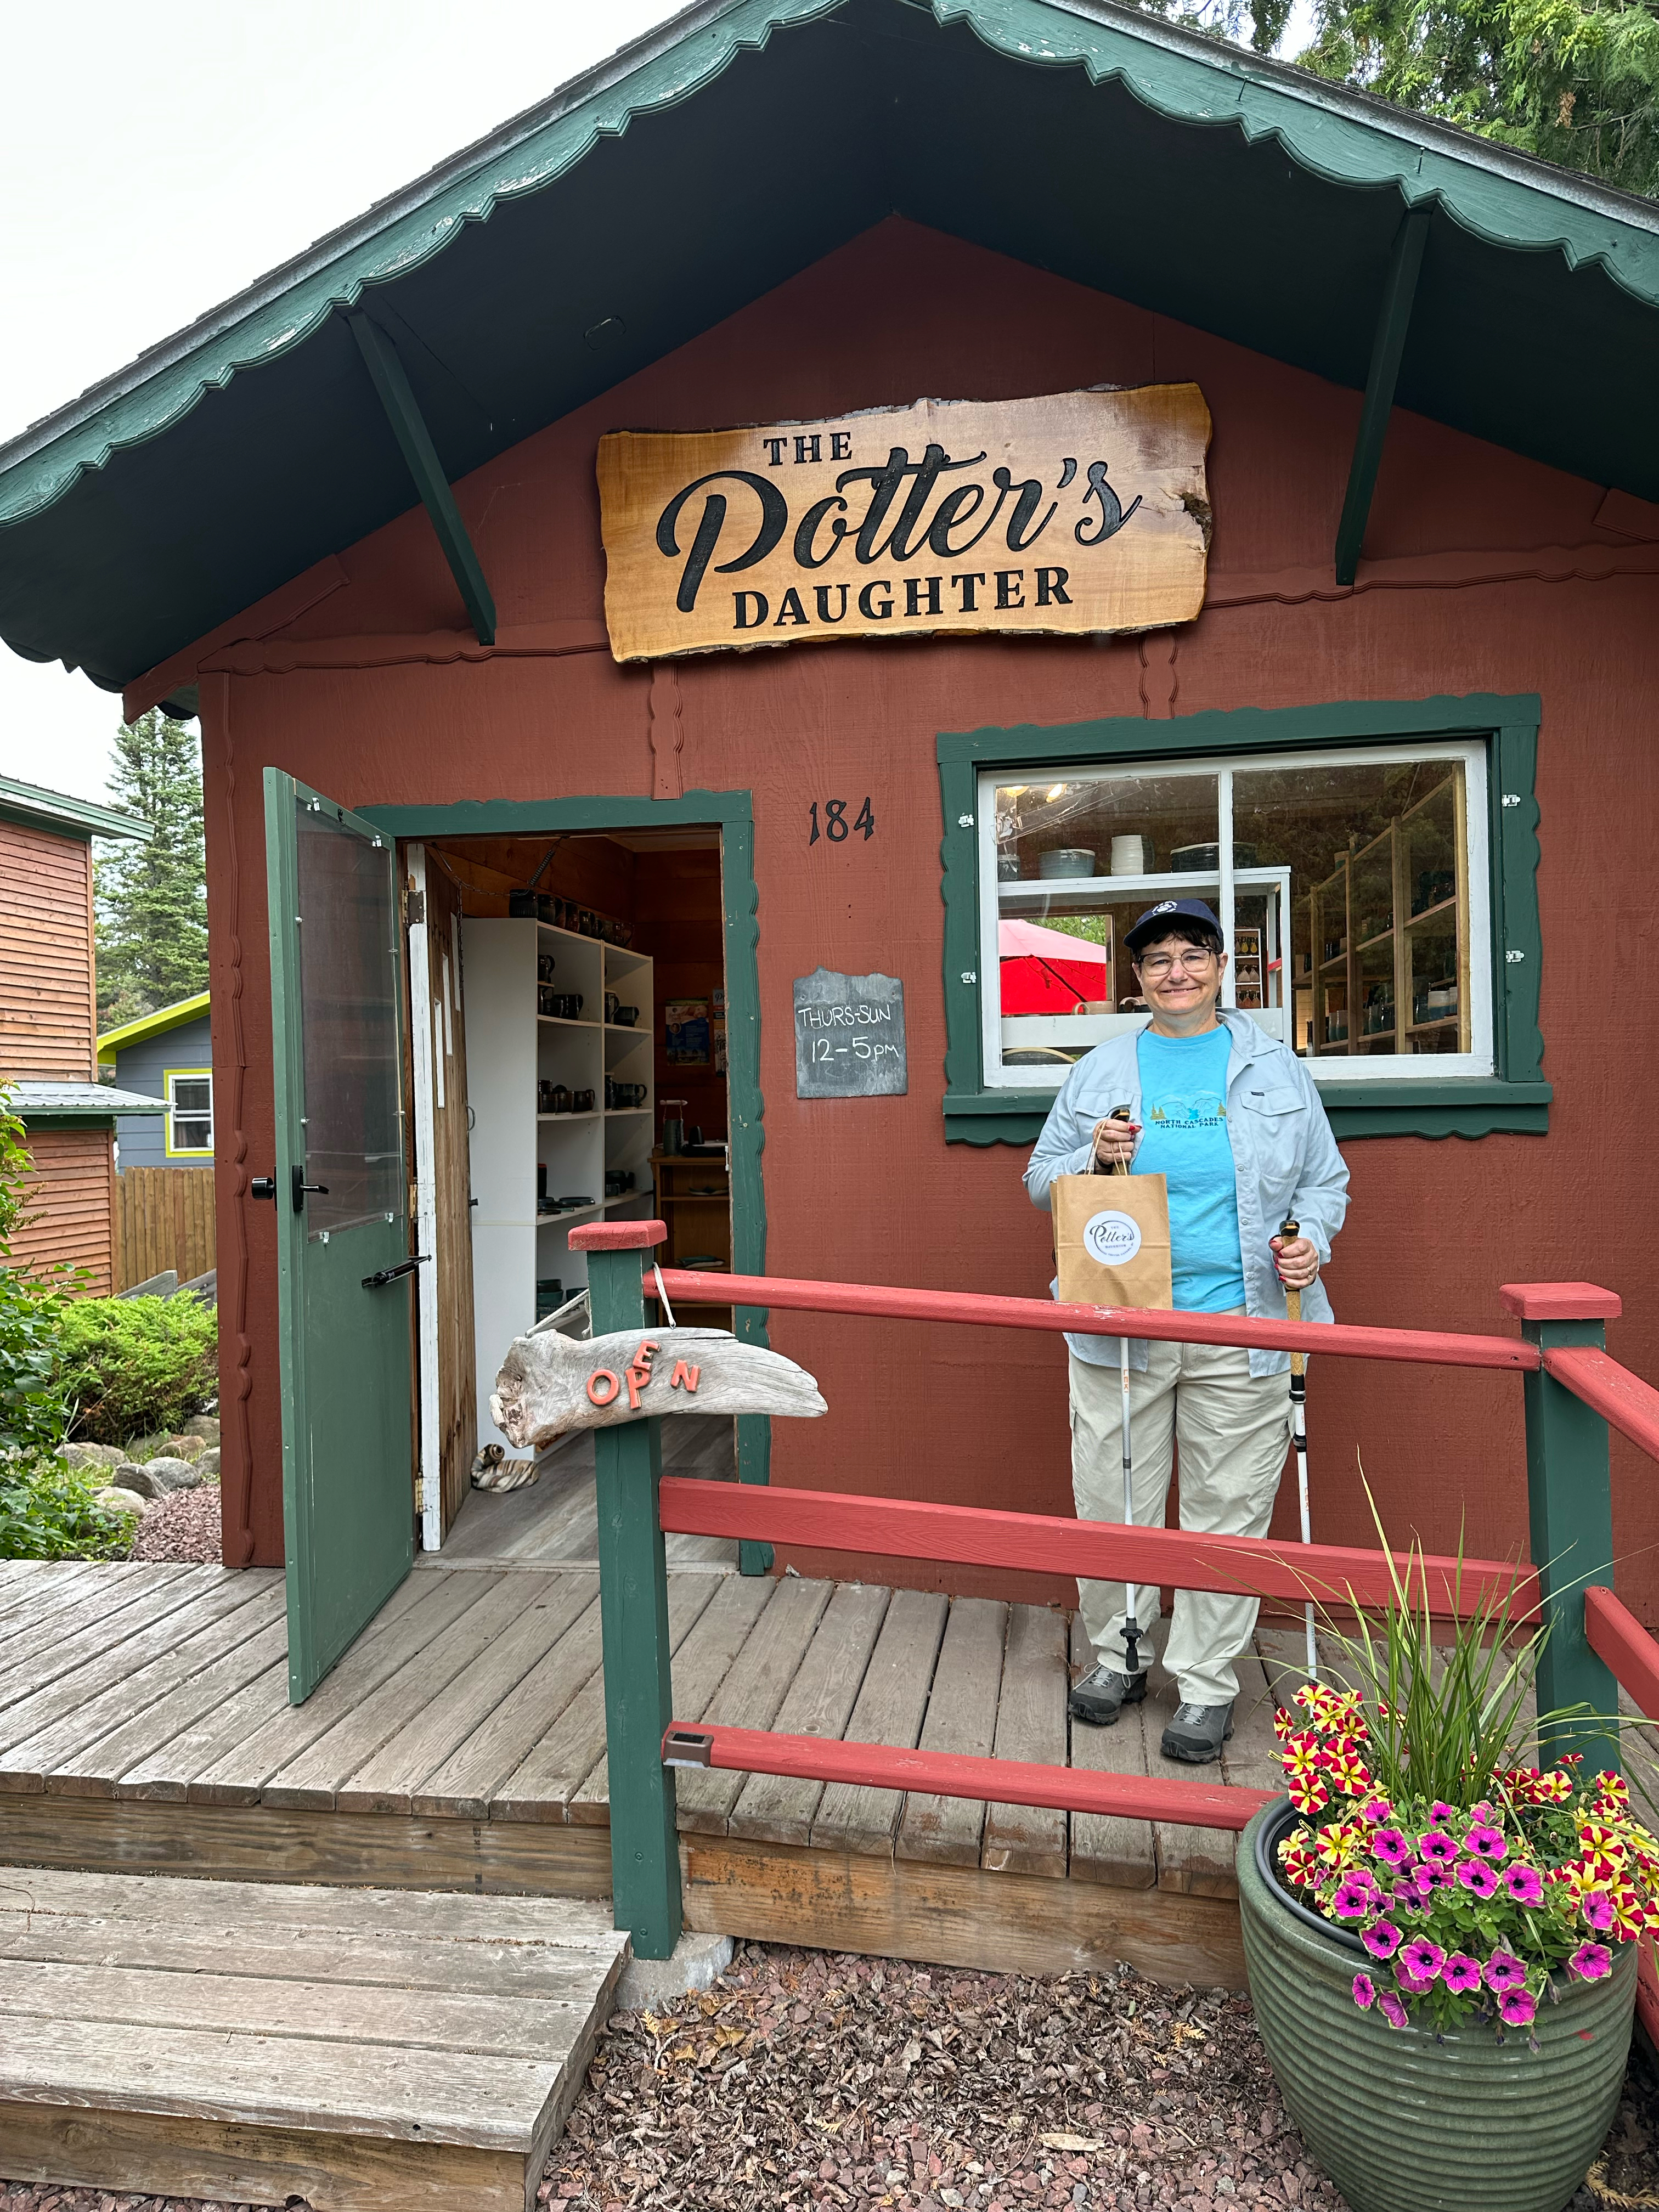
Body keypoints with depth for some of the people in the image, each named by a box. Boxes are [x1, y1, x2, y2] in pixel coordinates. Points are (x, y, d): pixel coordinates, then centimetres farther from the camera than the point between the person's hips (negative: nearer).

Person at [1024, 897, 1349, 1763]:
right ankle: (1117, 1657, 29)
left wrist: (1312, 1240, -6)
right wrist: (1093, 1161, -9)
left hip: (1238, 1330, 0)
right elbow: (1040, 1179, 11)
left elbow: (1324, 1178, 14)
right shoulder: (1100, 1071, 8)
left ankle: (1206, 1684, 21)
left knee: (1227, 1510, 5)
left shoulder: (1274, 1067, 8)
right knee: (1112, 1501, 8)